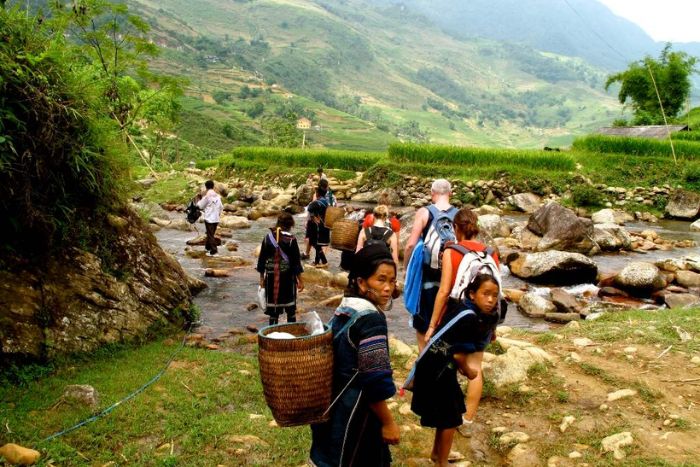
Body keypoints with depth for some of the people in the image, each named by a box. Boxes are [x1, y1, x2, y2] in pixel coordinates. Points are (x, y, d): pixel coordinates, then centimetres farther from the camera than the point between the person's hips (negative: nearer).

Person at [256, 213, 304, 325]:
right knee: (290, 309, 12)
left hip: (271, 277, 2)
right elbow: (296, 260, -8)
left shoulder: (268, 237, -1)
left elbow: (261, 259, 4)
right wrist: (300, 280, 0)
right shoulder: (291, 239, -10)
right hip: (287, 277, -2)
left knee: (273, 308, 9)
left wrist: (262, 277, 14)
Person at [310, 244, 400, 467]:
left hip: (334, 405, 8)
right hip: (354, 414, -8)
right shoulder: (371, 319, -23)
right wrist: (388, 422, -14)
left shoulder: (344, 309, 3)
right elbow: (374, 382, -23)